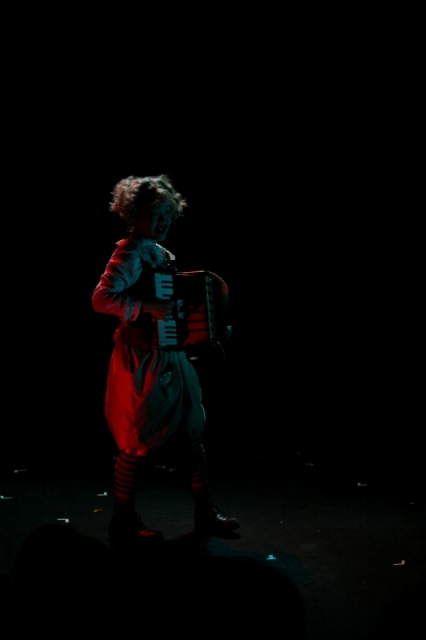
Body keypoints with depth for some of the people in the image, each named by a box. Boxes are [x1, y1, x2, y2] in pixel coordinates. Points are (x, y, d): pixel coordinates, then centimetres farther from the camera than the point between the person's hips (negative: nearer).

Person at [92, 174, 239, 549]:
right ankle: (124, 522, 14)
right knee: (140, 440, 1)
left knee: (195, 431, 12)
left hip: (171, 355, 9)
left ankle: (205, 513, 21)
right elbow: (101, 298, -27)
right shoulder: (130, 254, -14)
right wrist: (149, 308, -29)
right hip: (143, 357, -9)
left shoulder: (160, 253, 12)